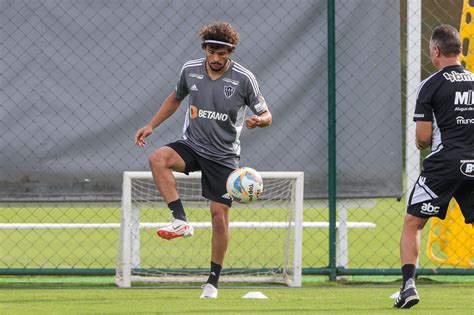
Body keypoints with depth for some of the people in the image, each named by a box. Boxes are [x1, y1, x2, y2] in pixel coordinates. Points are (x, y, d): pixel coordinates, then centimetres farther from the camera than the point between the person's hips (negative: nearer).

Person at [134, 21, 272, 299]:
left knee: (220, 216, -5)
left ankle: (213, 281, 9)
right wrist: (151, 126, 12)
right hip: (191, 145, 2)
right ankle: (181, 221, -30)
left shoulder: (244, 78, -12)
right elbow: (176, 97, 18)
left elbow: (266, 115, -4)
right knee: (158, 159, -29)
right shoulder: (190, 70, -3)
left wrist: (258, 120, -29)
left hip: (224, 155, -2)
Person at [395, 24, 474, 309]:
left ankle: (409, 284, -8)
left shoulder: (431, 85, -4)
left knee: (412, 223, 6)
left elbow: (423, 137, -5)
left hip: (443, 163, -4)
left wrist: (422, 144, 16)